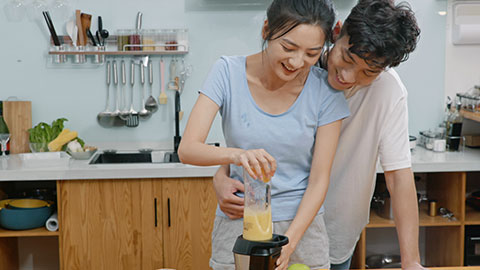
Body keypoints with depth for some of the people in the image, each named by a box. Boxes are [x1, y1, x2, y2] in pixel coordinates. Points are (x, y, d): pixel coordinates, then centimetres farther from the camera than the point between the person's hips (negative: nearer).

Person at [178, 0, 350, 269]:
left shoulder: (325, 90, -11)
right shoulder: (229, 72, -11)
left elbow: (319, 180, -9)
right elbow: (187, 149, -18)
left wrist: (289, 243, -20)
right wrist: (235, 154, -38)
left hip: (301, 221, 1)